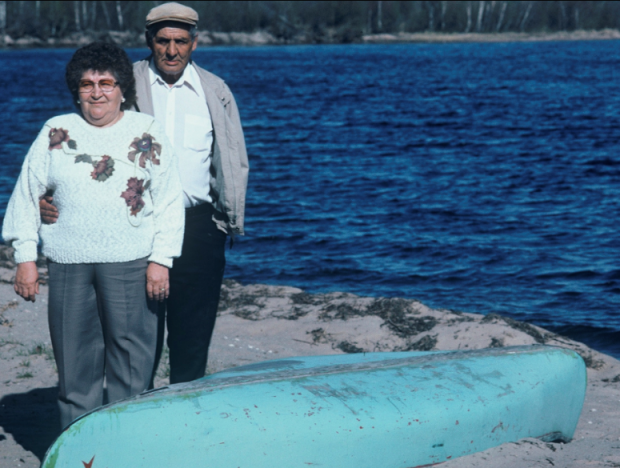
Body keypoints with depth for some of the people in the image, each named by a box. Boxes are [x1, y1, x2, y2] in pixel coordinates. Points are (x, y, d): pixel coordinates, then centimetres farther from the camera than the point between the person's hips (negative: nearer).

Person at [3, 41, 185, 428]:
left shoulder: (148, 133, 5)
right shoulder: (55, 133, 10)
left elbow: (170, 201, 4)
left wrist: (161, 260, -4)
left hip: (130, 264, -2)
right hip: (68, 265, 2)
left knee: (131, 366, 0)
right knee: (74, 363, 6)